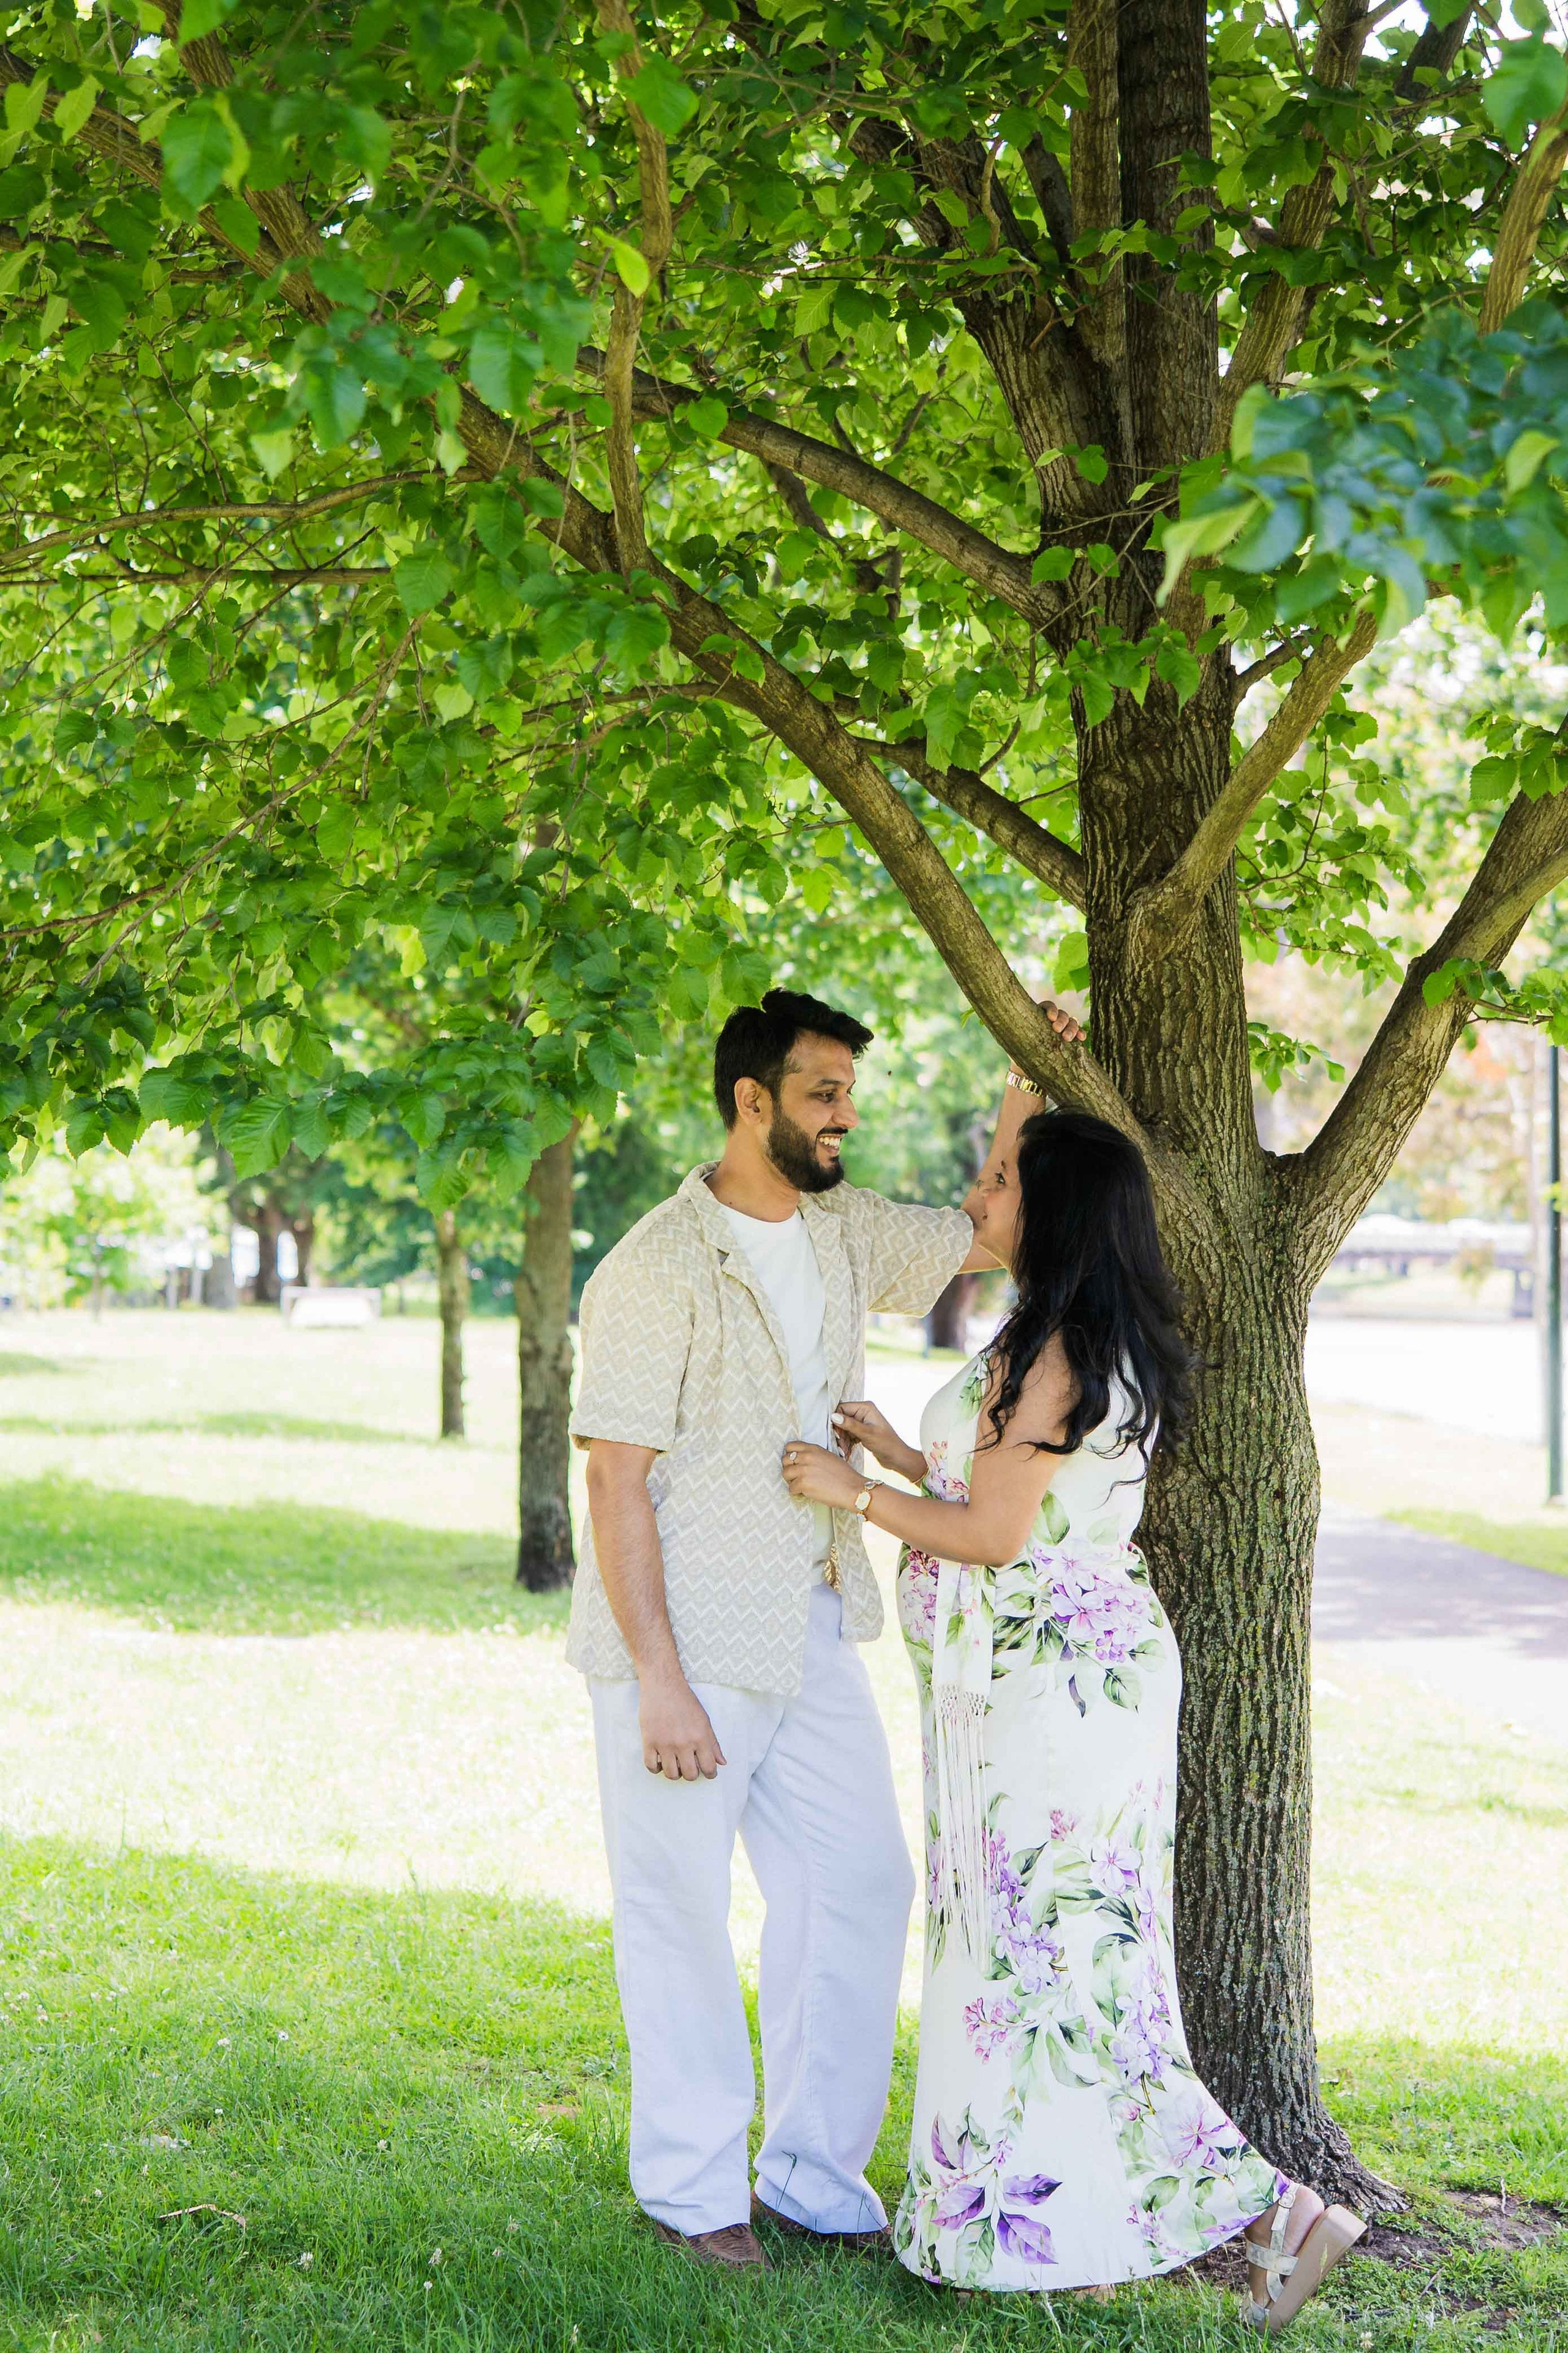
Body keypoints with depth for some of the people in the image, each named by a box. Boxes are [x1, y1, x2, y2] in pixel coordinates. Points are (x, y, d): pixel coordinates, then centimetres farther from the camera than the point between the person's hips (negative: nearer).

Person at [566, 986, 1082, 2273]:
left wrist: (1026, 1088, 12)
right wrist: (658, 1681, -20)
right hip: (687, 1645, -7)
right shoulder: (658, 1269, -16)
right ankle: (692, 2188, 18)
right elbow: (616, 1482, -17)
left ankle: (815, 2176, 20)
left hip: (812, 1631, 7)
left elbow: (982, 1237, 24)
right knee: (684, 1914, 3)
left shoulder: (842, 1232, 7)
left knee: (861, 1885, 8)